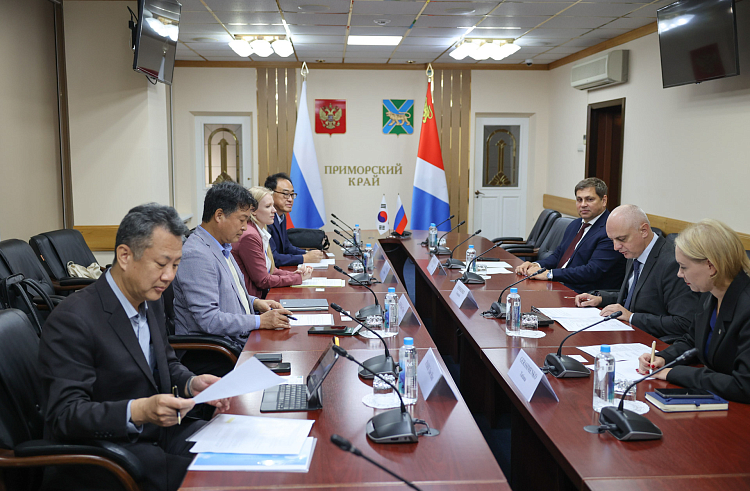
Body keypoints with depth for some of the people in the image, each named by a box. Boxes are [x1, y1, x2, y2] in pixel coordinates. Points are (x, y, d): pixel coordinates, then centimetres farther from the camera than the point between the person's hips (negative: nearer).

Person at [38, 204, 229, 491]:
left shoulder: (151, 301, 5)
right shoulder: (72, 320, -21)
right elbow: (63, 415, -22)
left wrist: (191, 384, -5)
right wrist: (137, 411, -36)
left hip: (156, 432, 8)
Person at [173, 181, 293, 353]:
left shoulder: (222, 247, 14)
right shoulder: (196, 255, -19)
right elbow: (208, 320, -24)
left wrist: (255, 302, 9)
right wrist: (260, 321, -19)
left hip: (242, 338, 10)